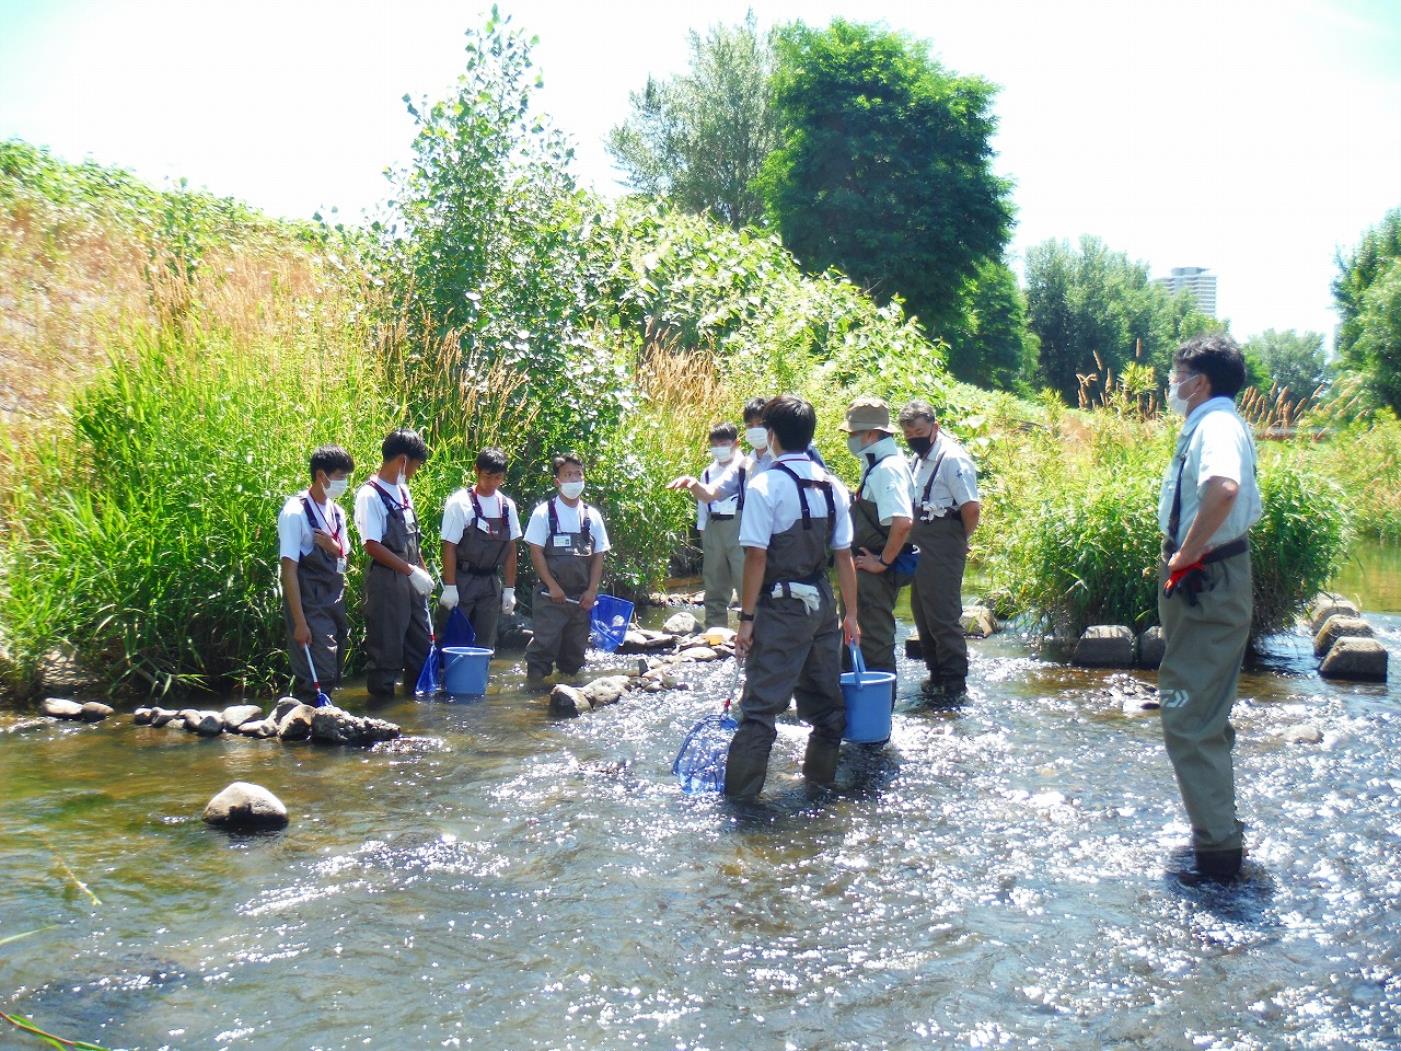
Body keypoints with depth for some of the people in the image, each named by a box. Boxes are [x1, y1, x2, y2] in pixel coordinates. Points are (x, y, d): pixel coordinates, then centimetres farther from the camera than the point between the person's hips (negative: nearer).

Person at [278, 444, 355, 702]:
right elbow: (289, 569, -15)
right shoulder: (295, 513, -13)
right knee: (317, 679, -10)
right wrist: (299, 622, -19)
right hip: (310, 606, -8)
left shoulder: (337, 512, 10)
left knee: (333, 675, 11)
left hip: (335, 602, 8)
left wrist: (334, 547, -7)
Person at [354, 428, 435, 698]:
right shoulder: (370, 496, -13)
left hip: (412, 580, 8)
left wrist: (424, 572, 15)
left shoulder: (403, 491, 12)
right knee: (386, 648, 0)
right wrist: (411, 570, -18)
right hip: (386, 582, -8)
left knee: (420, 645, 14)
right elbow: (372, 546, -18)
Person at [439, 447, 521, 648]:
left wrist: (509, 588, 5)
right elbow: (449, 547, -11)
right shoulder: (460, 503, -11)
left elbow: (510, 549, 7)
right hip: (463, 580, -4)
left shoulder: (507, 506, 4)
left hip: (491, 582, 5)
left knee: (485, 643, 9)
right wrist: (449, 587, -13)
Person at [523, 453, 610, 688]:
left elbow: (598, 556, 8)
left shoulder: (592, 516, 7)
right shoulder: (544, 513, -3)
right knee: (545, 643, -7)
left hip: (582, 597, 4)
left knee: (576, 647, 10)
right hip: (551, 595, -4)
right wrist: (553, 586, -11)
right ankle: (534, 685, -1)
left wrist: (592, 591, -1)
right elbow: (536, 552, -6)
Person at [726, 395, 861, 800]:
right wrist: (851, 615, 12)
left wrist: (747, 618, -10)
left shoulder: (765, 486, -13)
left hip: (781, 605, -6)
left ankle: (739, 791, -3)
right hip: (822, 602, 6)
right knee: (825, 695, 16)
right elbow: (844, 555, 6)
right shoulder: (833, 487, 4)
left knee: (762, 701, -4)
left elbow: (756, 557, -15)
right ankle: (821, 773, 29)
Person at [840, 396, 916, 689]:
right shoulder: (877, 465, 11)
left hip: (876, 571, -10)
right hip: (869, 568, 10)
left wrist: (882, 561, -22)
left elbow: (902, 522, -32)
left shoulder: (887, 468, -20)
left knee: (876, 641, -2)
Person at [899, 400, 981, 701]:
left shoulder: (952, 459, -15)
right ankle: (937, 676, 26)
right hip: (920, 547, 10)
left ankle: (954, 685, 3)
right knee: (922, 613, 15)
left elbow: (971, 507, -21)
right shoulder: (918, 459, 14)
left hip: (942, 550, -9)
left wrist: (961, 539, -7)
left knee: (944, 617, -5)